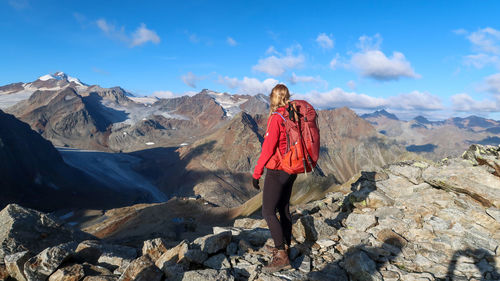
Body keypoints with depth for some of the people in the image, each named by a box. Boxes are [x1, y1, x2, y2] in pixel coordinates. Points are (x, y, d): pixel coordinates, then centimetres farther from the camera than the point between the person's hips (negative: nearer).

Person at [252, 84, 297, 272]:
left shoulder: (275, 118, -17)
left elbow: (268, 148, -18)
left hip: (277, 171, -8)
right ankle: (285, 247, 29)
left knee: (268, 212, -3)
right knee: (284, 209, 17)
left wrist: (257, 172, -11)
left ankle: (281, 257, 0)